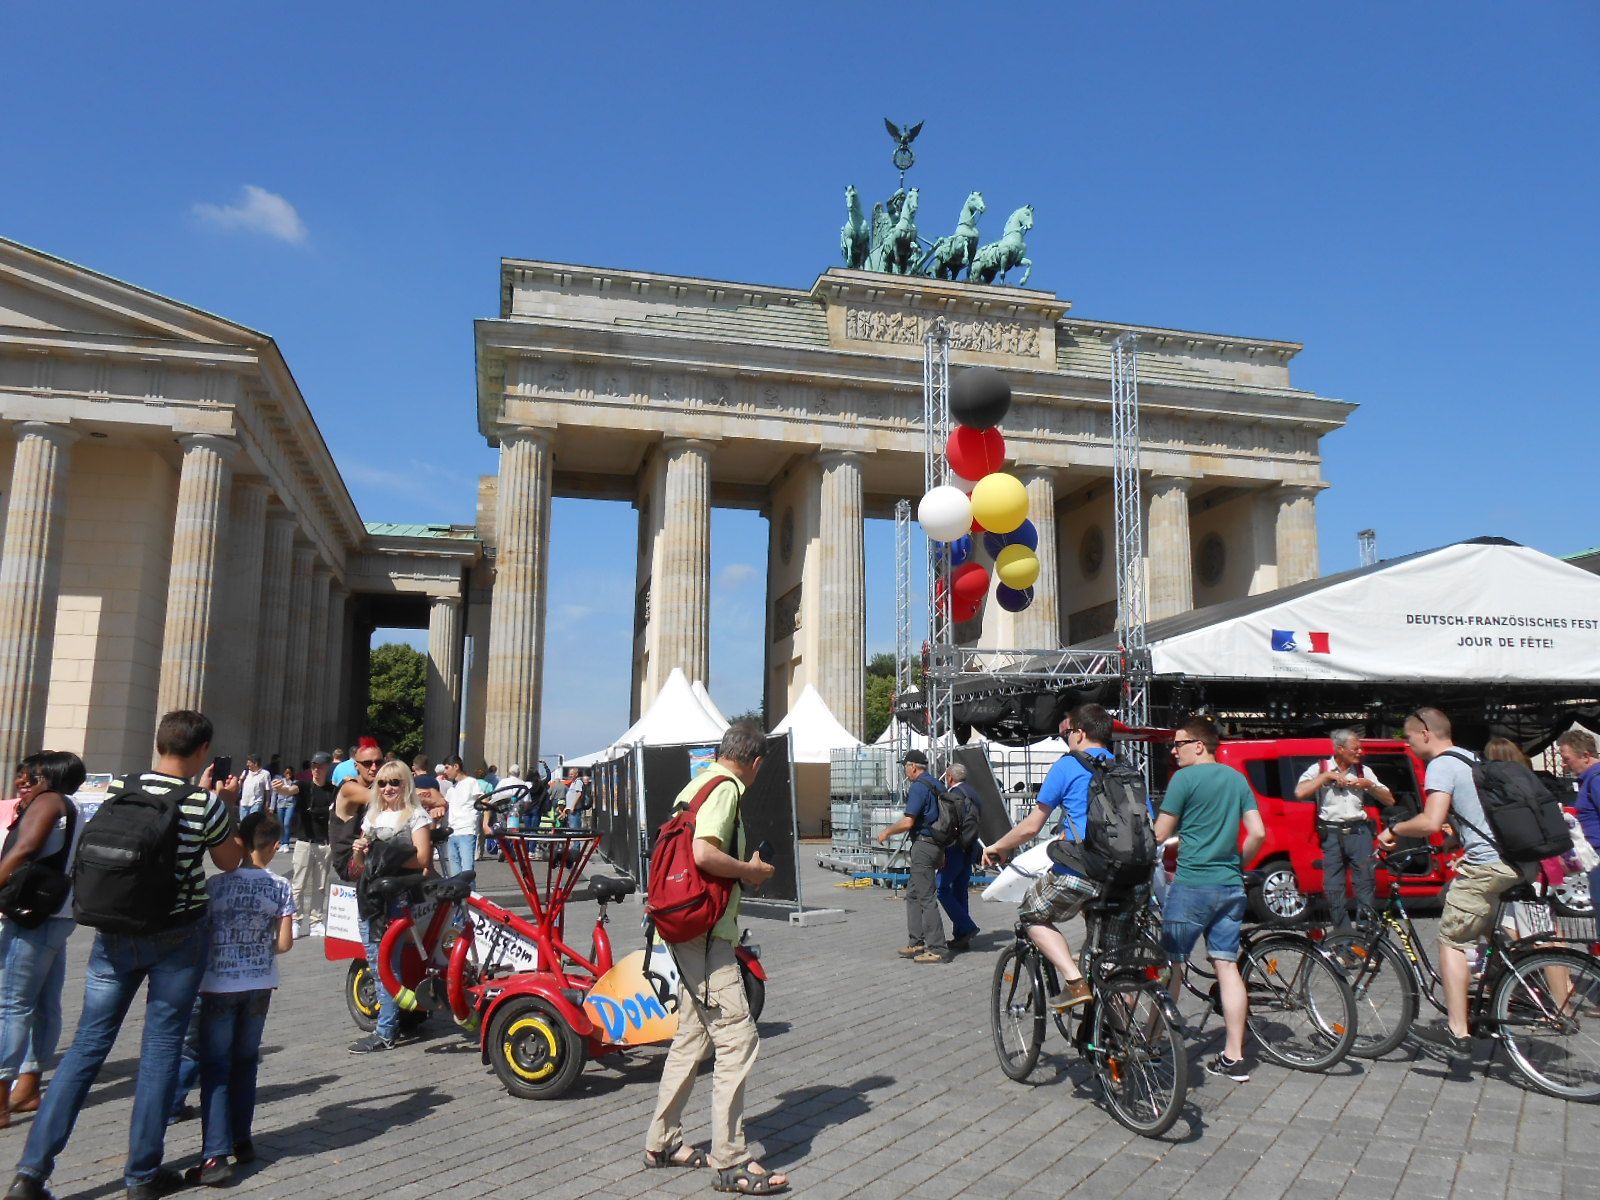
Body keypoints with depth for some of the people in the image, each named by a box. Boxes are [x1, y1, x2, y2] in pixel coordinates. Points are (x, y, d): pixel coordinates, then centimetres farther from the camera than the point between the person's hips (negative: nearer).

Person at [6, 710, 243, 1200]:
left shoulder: (119, 788, -3)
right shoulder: (206, 805, -14)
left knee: (88, 1044, 10)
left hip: (116, 934, 3)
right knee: (160, 1048, 6)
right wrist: (227, 805, 11)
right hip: (178, 939, -3)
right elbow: (229, 862, 3)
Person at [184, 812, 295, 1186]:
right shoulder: (281, 888, -5)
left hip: (219, 984, -2)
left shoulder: (216, 884, -10)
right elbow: (284, 943, -3)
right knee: (245, 1061, 18)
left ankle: (215, 1156, -6)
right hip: (259, 985, 2)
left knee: (215, 1067, 2)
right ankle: (241, 1140, 26)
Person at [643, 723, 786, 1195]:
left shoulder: (697, 785, 15)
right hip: (706, 932, -10)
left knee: (693, 1036, 18)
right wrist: (750, 871, -13)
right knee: (738, 1039, -6)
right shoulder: (725, 788, -14)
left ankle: (662, 1142, 28)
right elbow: (703, 854, -28)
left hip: (690, 931, 10)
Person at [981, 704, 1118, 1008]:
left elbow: (1031, 827, 1)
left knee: (1034, 916, 16)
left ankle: (1074, 982, 0)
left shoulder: (1068, 765, -1)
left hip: (1079, 873, -6)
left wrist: (997, 847, 17)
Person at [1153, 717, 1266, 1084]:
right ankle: (1233, 1058, 10)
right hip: (1231, 888, 6)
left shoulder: (1185, 778, -9)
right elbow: (1258, 834, 8)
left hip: (1191, 886, -6)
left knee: (1170, 967, 3)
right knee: (1227, 967, 8)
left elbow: (1159, 836, -9)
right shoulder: (1236, 778, 10)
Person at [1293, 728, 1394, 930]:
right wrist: (1327, 776, -10)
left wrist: (1369, 785, -3)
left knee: (1366, 882, -4)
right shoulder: (1320, 768, 3)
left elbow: (1389, 800, 13)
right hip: (1332, 834, -1)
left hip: (1359, 832, 1)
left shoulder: (1364, 771, 11)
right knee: (1333, 889, 1)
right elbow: (1300, 793, -12)